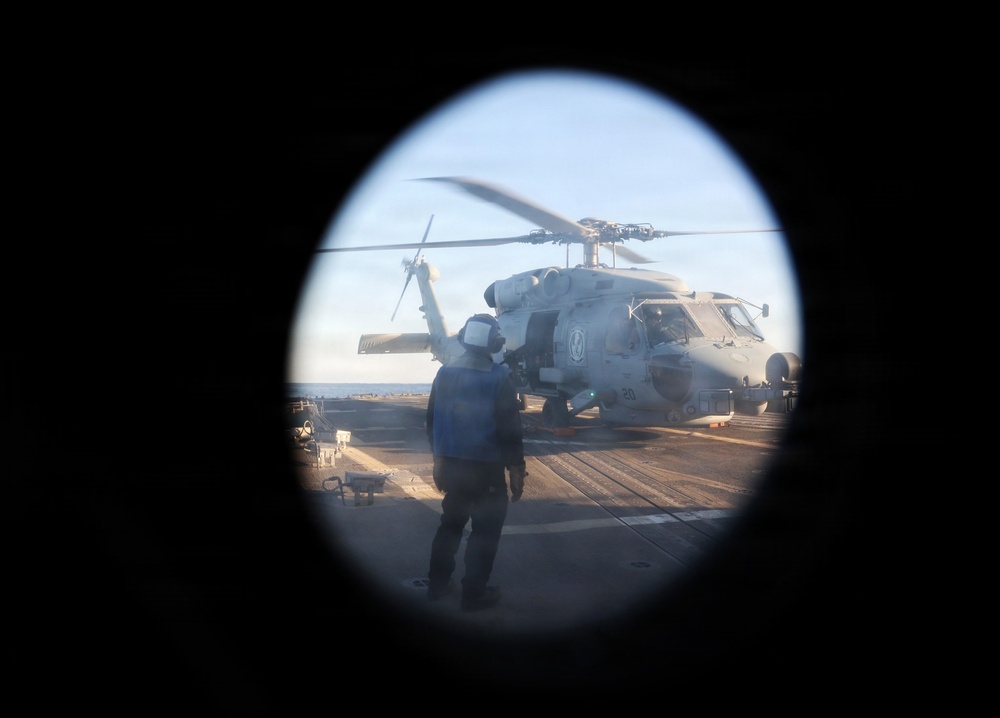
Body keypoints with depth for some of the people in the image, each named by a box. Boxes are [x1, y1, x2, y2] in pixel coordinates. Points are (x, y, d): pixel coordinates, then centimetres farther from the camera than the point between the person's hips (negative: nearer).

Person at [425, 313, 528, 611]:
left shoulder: (445, 373, 2)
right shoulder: (498, 379, -15)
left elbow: (432, 422, 9)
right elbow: (509, 430, -15)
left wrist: (439, 460, 19)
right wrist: (517, 470, -6)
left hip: (451, 464, 6)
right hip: (486, 468, -5)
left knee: (451, 522, 21)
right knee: (486, 530, 6)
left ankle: (437, 584, 25)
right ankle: (474, 593, 8)